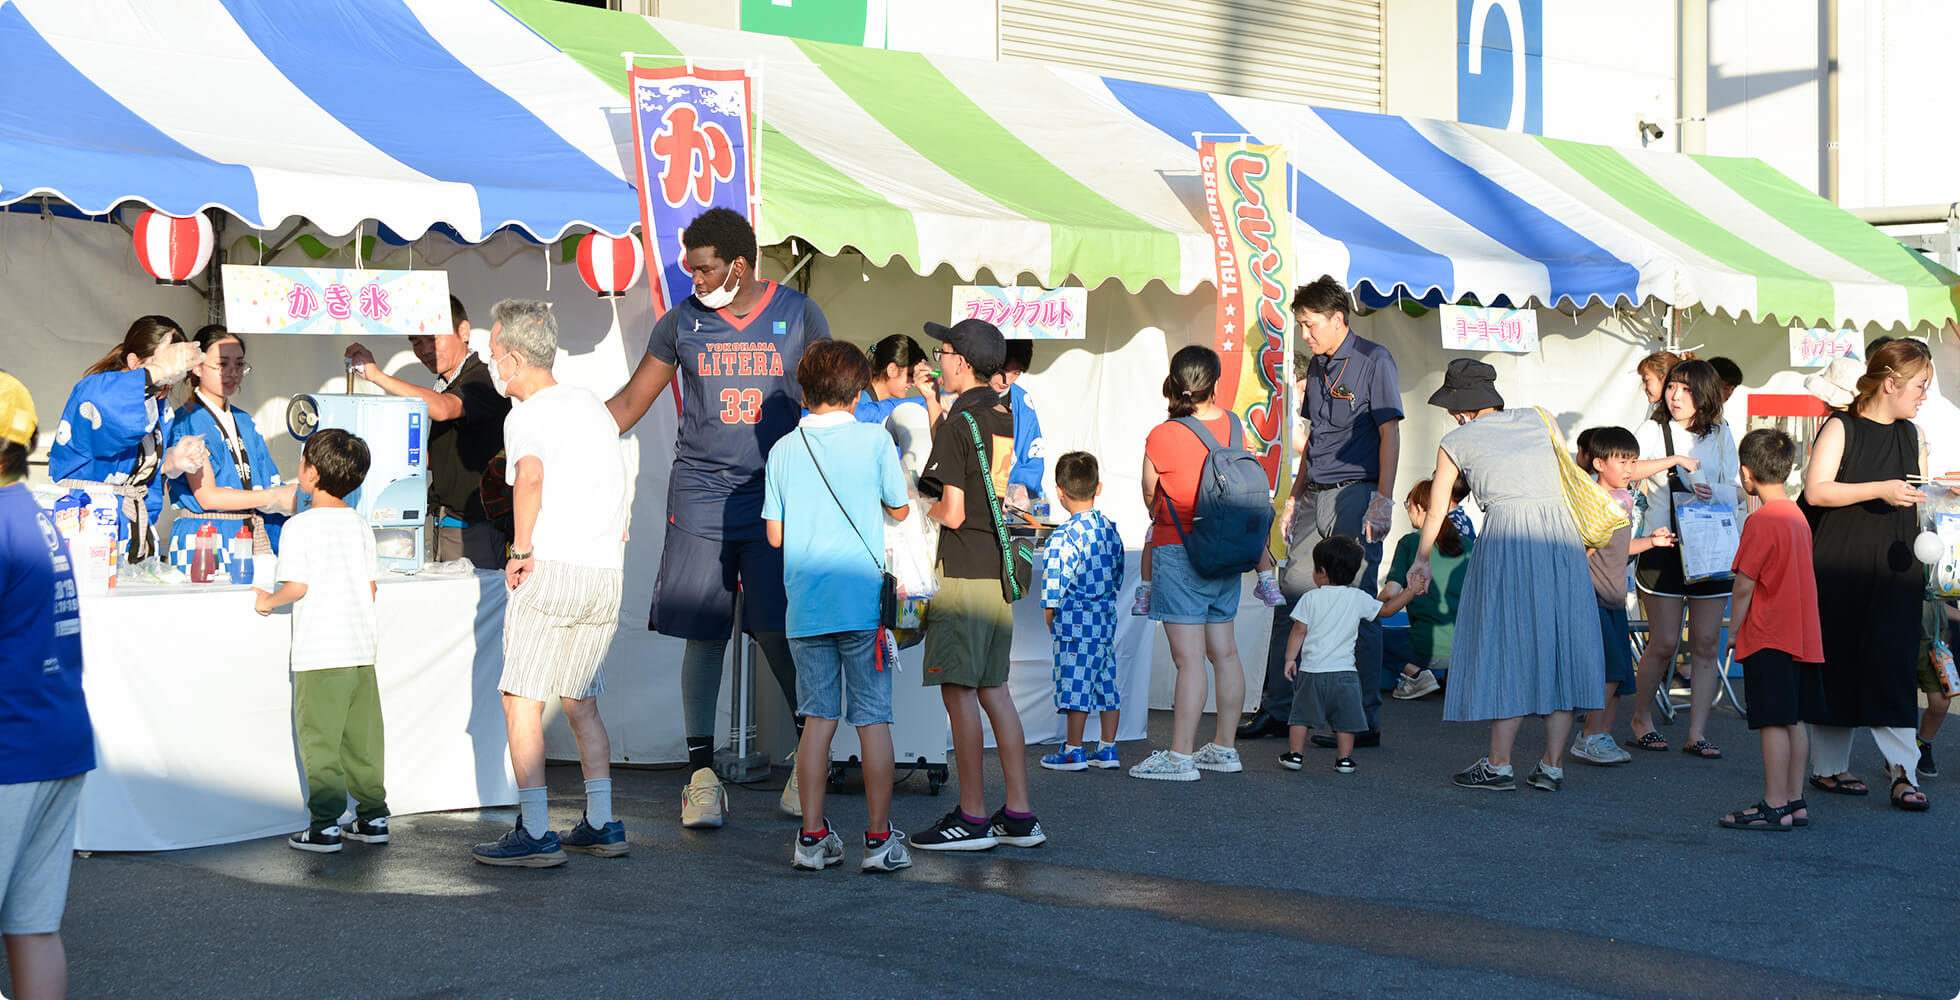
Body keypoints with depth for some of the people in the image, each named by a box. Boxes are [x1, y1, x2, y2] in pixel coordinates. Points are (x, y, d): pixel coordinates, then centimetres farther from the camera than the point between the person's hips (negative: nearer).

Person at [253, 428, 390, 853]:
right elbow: (371, 586, 11)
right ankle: (372, 815, 17)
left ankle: (324, 826, -2)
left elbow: (297, 586, -15)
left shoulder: (299, 526, -9)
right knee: (362, 737, 12)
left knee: (319, 739, -1)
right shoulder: (360, 524, 9)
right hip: (362, 647, 6)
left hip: (319, 651, -6)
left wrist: (268, 600, 3)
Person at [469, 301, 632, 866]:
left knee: (522, 698, -1)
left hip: (552, 569, -8)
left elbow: (530, 476, -28)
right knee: (580, 701, 17)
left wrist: (521, 550, -20)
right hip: (606, 574, 8)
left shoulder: (528, 414, -7)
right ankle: (601, 826, 17)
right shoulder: (593, 406, 18)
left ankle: (536, 834, -3)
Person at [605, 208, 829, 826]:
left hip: (777, 497, -1)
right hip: (700, 497, 1)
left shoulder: (799, 316, 3)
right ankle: (702, 774, 9)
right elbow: (631, 402, 11)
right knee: (703, 634, 0)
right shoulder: (682, 322, 6)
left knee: (779, 631, -6)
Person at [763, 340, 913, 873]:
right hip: (864, 603, -3)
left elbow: (775, 534, 5)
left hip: (805, 608, 3)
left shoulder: (784, 450, 4)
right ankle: (880, 839, 5)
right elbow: (900, 509, 8)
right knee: (873, 720, 2)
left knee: (818, 719, 8)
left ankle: (812, 837, 8)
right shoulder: (874, 440, -3)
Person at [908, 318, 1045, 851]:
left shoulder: (957, 423, -13)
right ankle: (1019, 815, 13)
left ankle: (972, 818, 2)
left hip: (962, 572, -8)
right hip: (1000, 567, 8)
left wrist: (921, 508, 1)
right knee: (993, 689, 12)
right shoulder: (1006, 418, 10)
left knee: (958, 690, -1)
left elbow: (953, 512, -17)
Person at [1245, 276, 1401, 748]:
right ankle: (1276, 710, 13)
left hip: (1357, 494, -8)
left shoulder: (1373, 360, -5)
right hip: (1317, 497, 8)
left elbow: (1389, 432, -10)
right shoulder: (1317, 365, 17)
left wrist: (1383, 499, -18)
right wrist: (1295, 496, 20)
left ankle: (1364, 722, 1)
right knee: (1290, 599, 6)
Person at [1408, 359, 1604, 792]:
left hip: (1507, 534, -3)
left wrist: (1422, 559, 37)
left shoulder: (1455, 442, 14)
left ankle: (1499, 765, 2)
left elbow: (1436, 509, 24)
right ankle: (1552, 765, 8)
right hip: (1561, 531, 3)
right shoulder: (1538, 418, 19)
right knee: (1557, 645, 7)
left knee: (1507, 647, 2)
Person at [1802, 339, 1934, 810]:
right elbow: (1816, 490, -13)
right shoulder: (1841, 428, -3)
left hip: (1896, 571, 4)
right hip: (1840, 572, -4)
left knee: (1894, 665, -5)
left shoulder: (1913, 436, 13)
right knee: (1837, 663, 3)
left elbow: (1919, 500, 19)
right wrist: (1880, 490, -20)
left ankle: (1902, 770, -7)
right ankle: (1828, 766, 13)